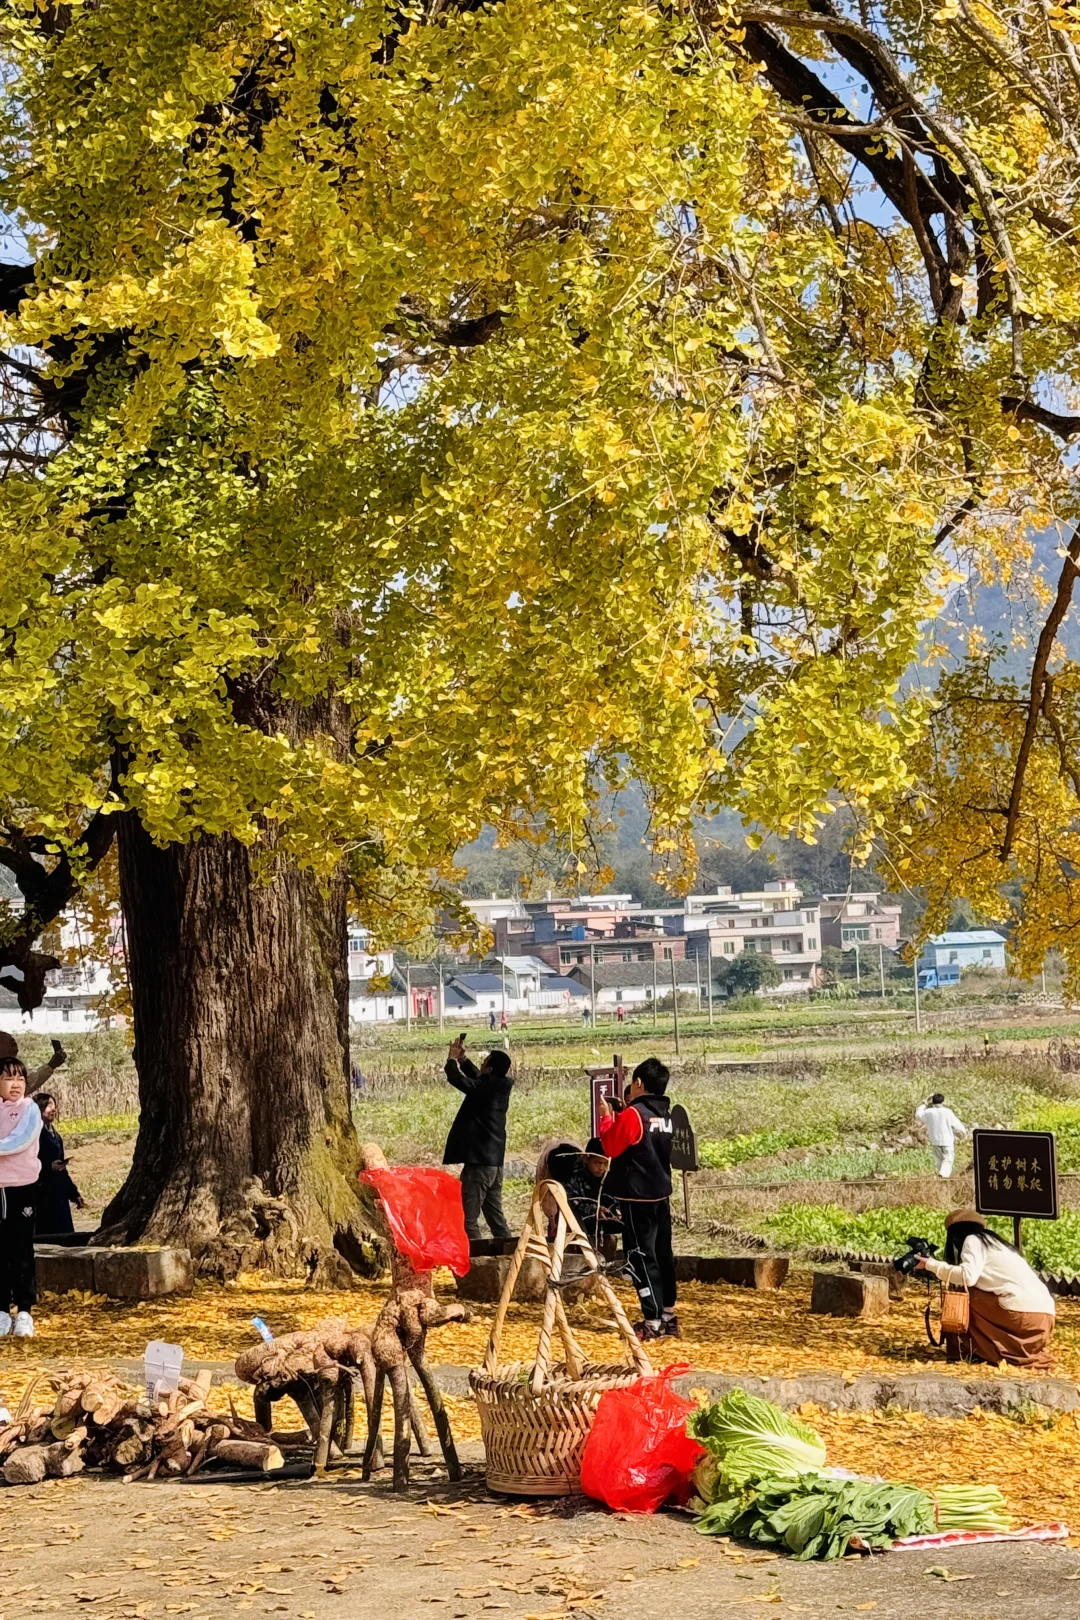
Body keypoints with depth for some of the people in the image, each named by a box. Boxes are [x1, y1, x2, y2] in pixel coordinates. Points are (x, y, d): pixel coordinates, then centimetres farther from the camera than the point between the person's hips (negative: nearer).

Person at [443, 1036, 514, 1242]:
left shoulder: (485, 1088, -16)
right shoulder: (499, 1087, 8)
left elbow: (456, 1078, -13)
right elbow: (477, 1077, 26)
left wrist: (452, 1059, 5)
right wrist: (462, 1059, 20)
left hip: (478, 1161, -9)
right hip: (494, 1161, 9)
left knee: (469, 1218, -7)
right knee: (495, 1216, 15)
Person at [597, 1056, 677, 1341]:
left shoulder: (633, 1114, -15)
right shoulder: (665, 1115, 9)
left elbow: (611, 1146, -11)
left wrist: (606, 1117, 0)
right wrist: (618, 1115, 13)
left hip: (637, 1196, -8)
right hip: (661, 1193, 8)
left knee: (641, 1256, -5)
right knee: (662, 1254, 13)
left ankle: (653, 1321, -8)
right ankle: (668, 1315, 19)